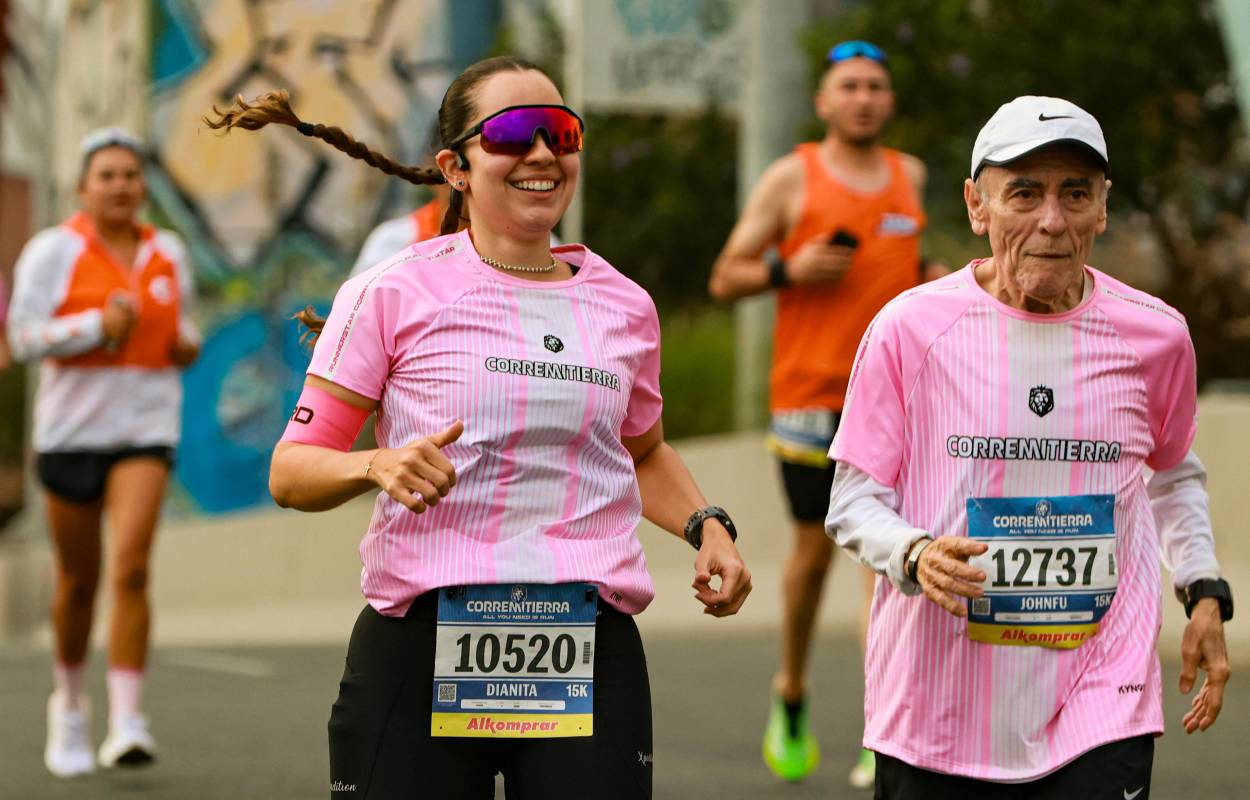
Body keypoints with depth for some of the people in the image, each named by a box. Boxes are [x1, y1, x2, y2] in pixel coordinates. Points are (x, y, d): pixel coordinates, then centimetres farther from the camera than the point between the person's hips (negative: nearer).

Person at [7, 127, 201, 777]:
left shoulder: (168, 254, 9)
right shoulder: (54, 250, -3)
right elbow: (23, 335, -9)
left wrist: (187, 343, 2)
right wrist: (96, 326, -20)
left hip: (146, 425, 1)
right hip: (72, 425, -1)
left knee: (131, 570, -15)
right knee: (77, 580, 9)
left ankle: (126, 723, -18)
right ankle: (69, 704, 32)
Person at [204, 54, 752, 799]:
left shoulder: (623, 305, 13)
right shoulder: (393, 295, 1)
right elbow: (292, 470, 1)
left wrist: (706, 525, 14)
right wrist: (378, 466, -19)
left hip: (589, 653, 3)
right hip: (422, 652, -3)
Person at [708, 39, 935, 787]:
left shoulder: (910, 176, 12)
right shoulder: (791, 178, 2)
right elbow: (725, 278, 3)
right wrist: (787, 268, -15)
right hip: (810, 388, -2)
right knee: (814, 546, 8)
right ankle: (792, 697, 32)